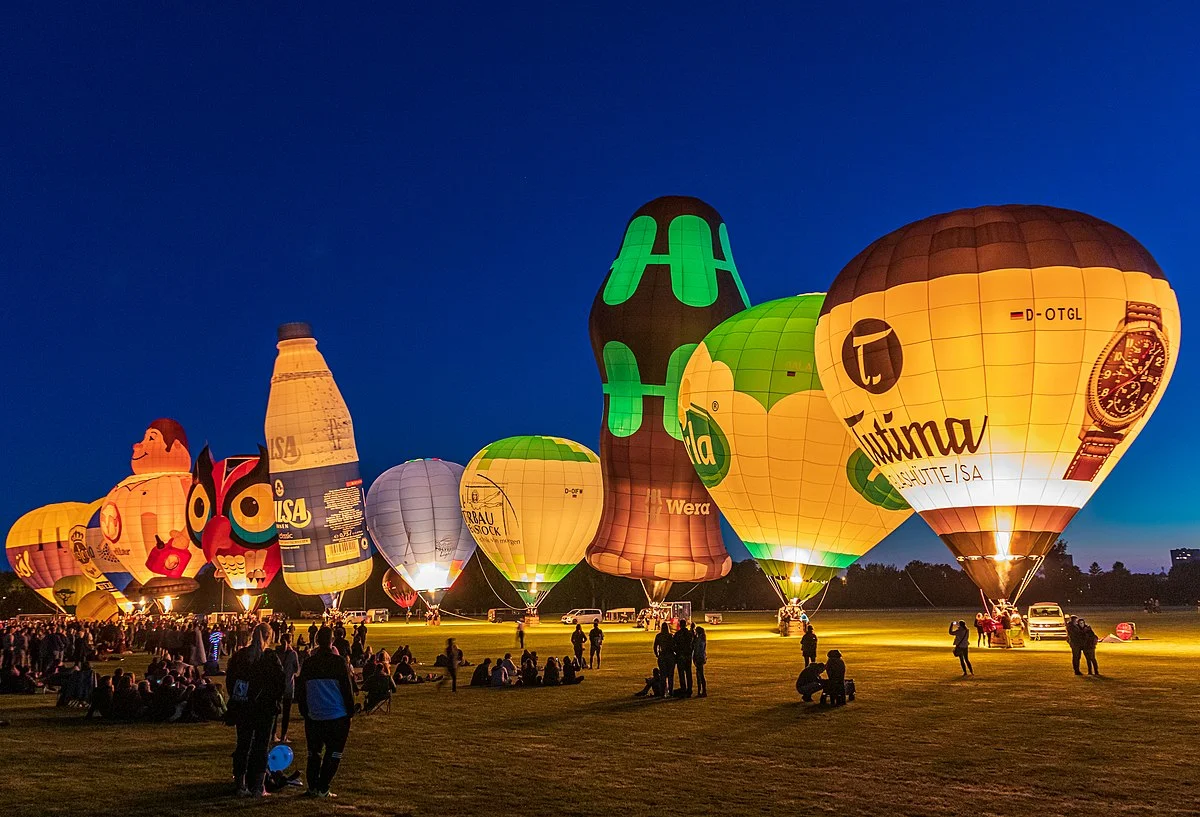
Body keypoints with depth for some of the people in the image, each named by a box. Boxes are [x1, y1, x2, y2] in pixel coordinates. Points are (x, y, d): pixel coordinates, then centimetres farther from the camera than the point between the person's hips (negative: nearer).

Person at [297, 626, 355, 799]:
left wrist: (304, 712, 18)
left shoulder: (308, 663, 2)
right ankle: (322, 789, 1)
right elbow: (347, 688, -8)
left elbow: (300, 690, 9)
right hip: (337, 716, -4)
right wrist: (350, 710, 2)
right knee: (333, 753, 5)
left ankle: (312, 787, 15)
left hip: (313, 716, 4)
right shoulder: (339, 661, -10)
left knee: (314, 752, 16)